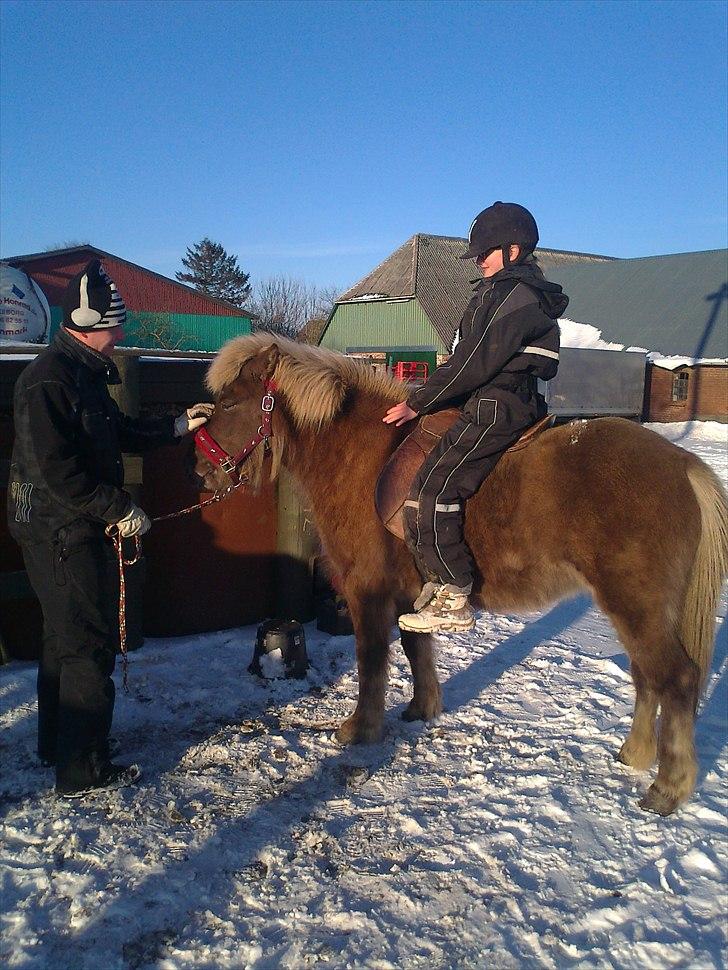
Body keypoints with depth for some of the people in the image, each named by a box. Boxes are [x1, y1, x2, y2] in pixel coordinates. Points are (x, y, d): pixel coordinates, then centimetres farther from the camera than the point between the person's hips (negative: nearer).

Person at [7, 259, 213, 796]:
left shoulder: (84, 372, 11)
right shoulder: (48, 379, -19)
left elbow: (117, 431, 21)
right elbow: (57, 471, -27)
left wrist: (176, 426, 16)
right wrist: (119, 508, -23)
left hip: (77, 530, 10)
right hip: (63, 533, -10)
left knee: (66, 638, 21)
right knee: (90, 646, -2)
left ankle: (56, 743, 38)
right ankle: (84, 769, 11)